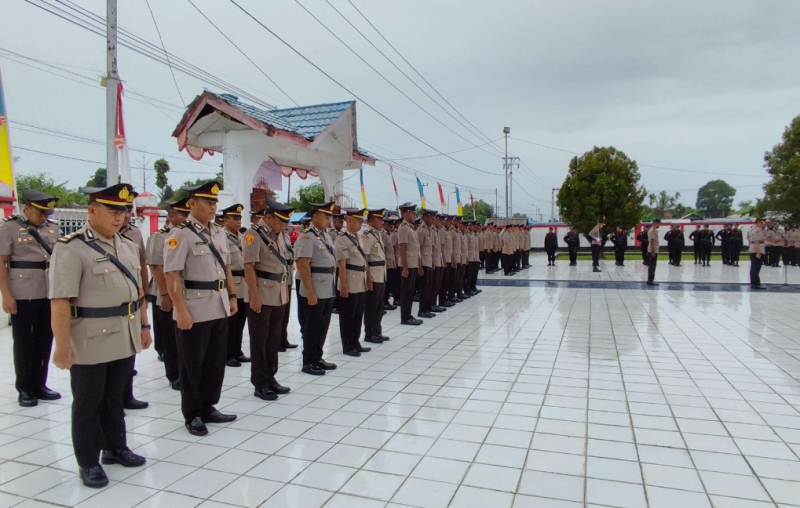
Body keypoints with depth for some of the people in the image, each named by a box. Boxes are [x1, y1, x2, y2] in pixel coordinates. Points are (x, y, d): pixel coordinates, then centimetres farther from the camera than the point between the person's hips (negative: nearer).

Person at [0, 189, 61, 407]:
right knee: (24, 342, 5)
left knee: (45, 341, 10)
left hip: (49, 294, 5)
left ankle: (40, 385, 22)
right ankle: (24, 389, 17)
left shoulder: (52, 227, 10)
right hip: (22, 295, -5)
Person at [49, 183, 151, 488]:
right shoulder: (71, 248, -15)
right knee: (88, 403, 10)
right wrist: (62, 345, -21)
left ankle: (115, 448, 37)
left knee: (115, 398, 21)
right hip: (90, 342, -6)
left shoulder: (128, 246, 9)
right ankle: (88, 463, 25)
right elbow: (59, 301, -19)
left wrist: (144, 326, 16)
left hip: (125, 340, 7)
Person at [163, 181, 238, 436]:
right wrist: (181, 311, -20)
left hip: (220, 308, 7)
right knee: (192, 364, 8)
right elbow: (172, 276, -17)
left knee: (216, 361, 16)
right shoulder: (179, 234, -12)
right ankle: (192, 415, 23)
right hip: (194, 310, -7)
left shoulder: (220, 233, 10)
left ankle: (208, 408, 32)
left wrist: (232, 297, 13)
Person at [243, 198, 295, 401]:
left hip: (279, 297, 7)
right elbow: (248, 267, -16)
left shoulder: (281, 235, 10)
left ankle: (270, 378, 27)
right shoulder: (253, 234, -13)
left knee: (274, 339, 14)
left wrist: (287, 291, 13)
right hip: (261, 297, -7)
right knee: (260, 341, 4)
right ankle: (260, 384, 14)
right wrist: (255, 297, -19)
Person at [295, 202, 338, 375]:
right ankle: (308, 362, 15)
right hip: (314, 292, -8)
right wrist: (310, 293, -21)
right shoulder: (306, 237, -14)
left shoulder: (326, 236, 13)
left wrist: (332, 288, 16)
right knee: (311, 327, 3)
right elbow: (303, 266, -19)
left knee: (322, 326, 15)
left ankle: (317, 358, 28)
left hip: (328, 291, 8)